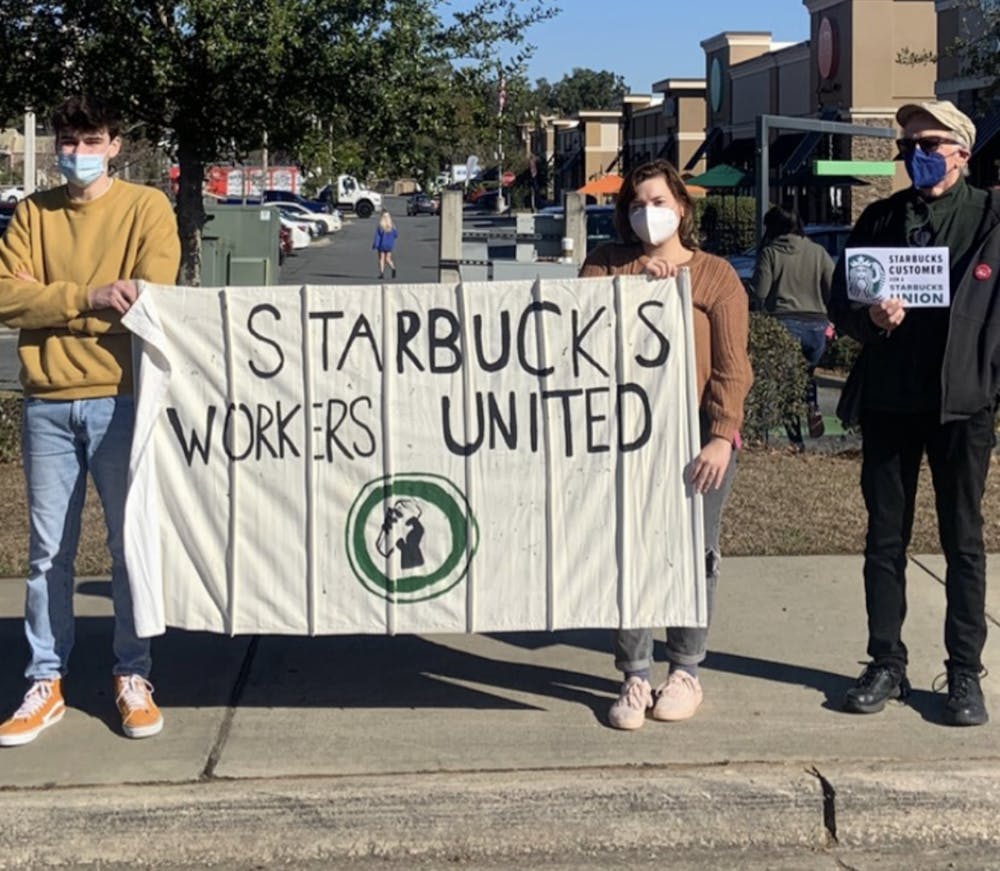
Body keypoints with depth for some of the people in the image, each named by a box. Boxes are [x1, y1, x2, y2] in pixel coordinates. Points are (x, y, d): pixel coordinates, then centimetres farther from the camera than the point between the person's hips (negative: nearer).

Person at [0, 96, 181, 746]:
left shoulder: (146, 207, 2)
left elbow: (149, 299, -11)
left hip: (119, 398, -3)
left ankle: (134, 678, 15)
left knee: (132, 544, 4)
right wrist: (86, 296, -16)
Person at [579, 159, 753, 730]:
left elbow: (730, 364, -3)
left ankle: (686, 671, 18)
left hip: (698, 435, -1)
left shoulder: (716, 275, 4)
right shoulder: (609, 264, 13)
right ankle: (636, 677, 9)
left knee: (694, 552, 4)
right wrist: (636, 276, -12)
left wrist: (721, 437, -14)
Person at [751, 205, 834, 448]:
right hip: (816, 323, 3)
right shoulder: (818, 252, 5)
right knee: (807, 370, 27)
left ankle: (796, 439, 1)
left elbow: (759, 292, -5)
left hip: (784, 323, -3)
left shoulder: (770, 253, -3)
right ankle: (813, 407, -1)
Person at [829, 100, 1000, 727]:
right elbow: (840, 300, 9)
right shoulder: (880, 217, 10)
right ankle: (887, 665, 20)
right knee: (885, 537, 9)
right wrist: (871, 317, -11)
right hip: (888, 398, 3)